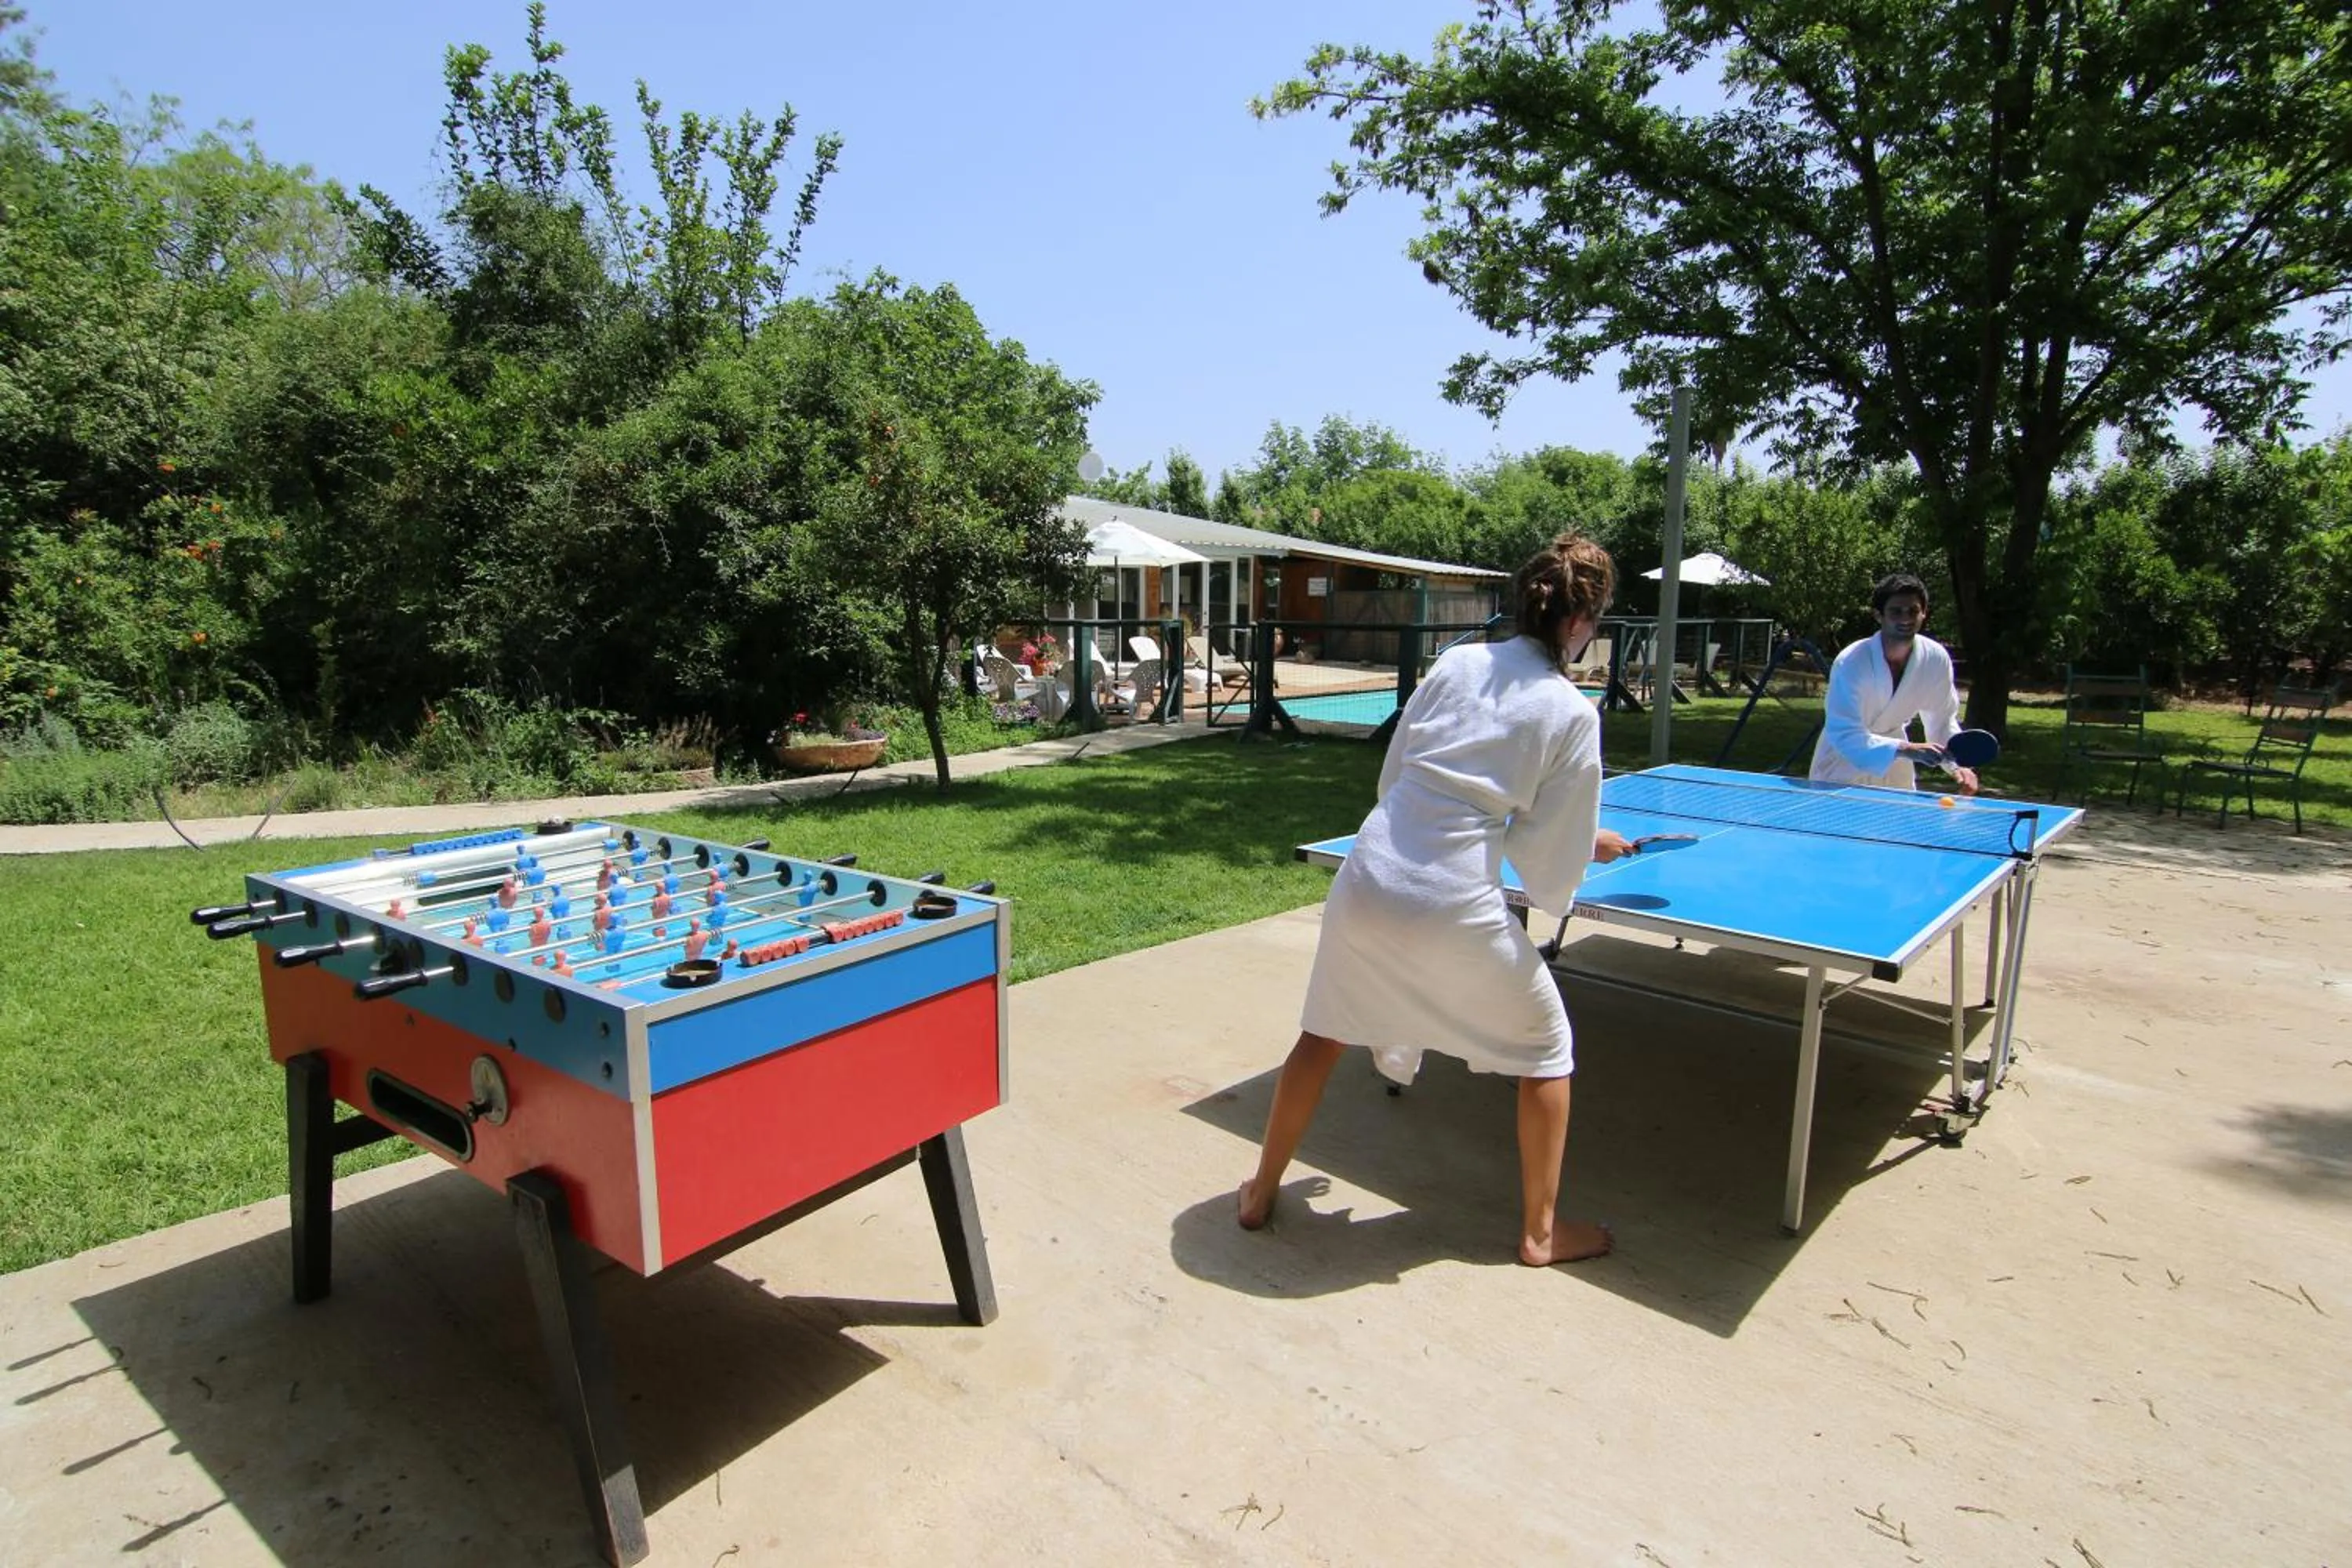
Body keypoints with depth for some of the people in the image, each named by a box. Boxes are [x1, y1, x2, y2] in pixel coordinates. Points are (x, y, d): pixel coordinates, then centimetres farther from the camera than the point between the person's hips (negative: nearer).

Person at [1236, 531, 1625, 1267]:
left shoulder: (1457, 662, 8)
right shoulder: (1573, 714, -4)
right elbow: (1551, 879, -1)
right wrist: (1584, 846, 21)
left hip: (1367, 880, 5)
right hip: (1455, 908, -4)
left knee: (1324, 1033, 24)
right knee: (1545, 1047, 21)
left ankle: (1260, 1194, 38)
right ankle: (1540, 1232, 34)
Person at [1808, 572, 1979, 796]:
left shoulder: (1936, 659, -13)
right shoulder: (1850, 663, -30)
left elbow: (1943, 721, 0)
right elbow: (1843, 734, -38)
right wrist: (1906, 749, -48)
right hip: (1843, 764, -5)